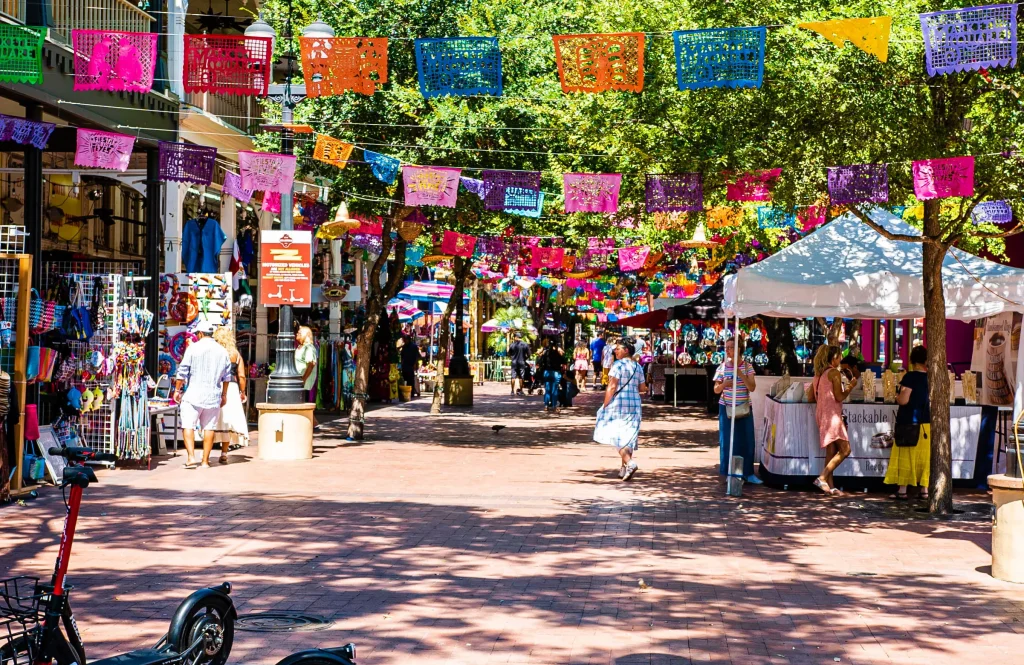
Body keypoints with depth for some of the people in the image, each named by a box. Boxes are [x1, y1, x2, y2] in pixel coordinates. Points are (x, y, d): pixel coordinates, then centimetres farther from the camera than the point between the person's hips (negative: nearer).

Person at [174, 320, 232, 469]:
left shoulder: (193, 348, -6)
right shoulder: (222, 351, 7)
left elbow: (182, 372, -5)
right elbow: (227, 376, 13)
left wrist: (177, 390, 5)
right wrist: (224, 395, 24)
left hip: (193, 395, -4)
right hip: (213, 396, 4)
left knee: (188, 425, -1)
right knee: (209, 428, 8)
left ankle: (191, 456, -15)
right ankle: (205, 460, 9)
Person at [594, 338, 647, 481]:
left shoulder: (618, 365, -12)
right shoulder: (637, 366, 10)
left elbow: (612, 386, -17)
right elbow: (642, 387, 14)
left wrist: (605, 405, -14)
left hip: (618, 403, -7)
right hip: (635, 404, 7)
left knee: (616, 435, -4)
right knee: (627, 436, 12)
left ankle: (629, 463, -23)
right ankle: (624, 468, 16)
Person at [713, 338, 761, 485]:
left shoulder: (747, 366, -2)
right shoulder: (722, 367, -1)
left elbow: (752, 388, -10)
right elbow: (716, 390, 3)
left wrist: (741, 374, -21)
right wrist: (723, 384, -18)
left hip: (744, 408, 0)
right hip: (726, 408, 0)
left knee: (746, 439, 3)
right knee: (728, 440, 2)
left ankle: (748, 473, 11)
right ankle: (730, 473, 11)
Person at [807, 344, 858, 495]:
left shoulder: (818, 374, 14)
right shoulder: (834, 373, -9)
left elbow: (810, 398, 15)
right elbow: (839, 397, -13)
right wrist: (851, 386, 1)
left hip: (821, 413, 9)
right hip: (832, 414, -9)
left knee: (831, 451, 10)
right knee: (845, 450, -8)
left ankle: (830, 486, 7)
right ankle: (822, 478, -16)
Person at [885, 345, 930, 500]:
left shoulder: (910, 377, -13)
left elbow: (903, 400, -19)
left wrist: (897, 396, 1)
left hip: (909, 423, -5)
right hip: (927, 422, 5)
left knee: (905, 456, 1)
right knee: (924, 456, 10)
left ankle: (902, 490, 1)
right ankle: (924, 489, 10)